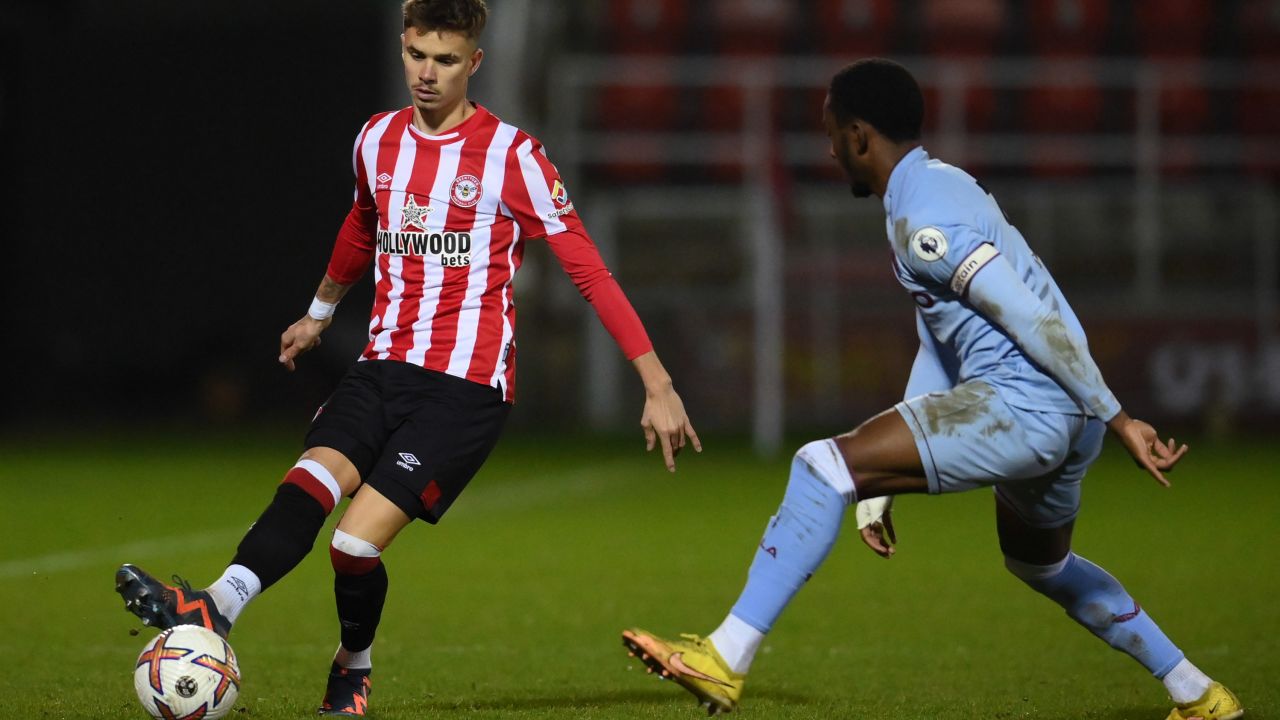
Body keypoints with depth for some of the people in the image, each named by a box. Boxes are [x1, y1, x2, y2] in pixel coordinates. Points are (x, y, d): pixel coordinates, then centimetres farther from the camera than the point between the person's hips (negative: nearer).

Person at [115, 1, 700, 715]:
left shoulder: (511, 155, -6)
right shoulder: (378, 140, 11)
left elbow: (588, 268, -5)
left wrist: (657, 383, -8)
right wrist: (320, 311, 49)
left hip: (468, 384, -5)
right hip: (384, 367, 5)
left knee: (357, 541, -18)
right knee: (316, 475, -25)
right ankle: (215, 610, -46)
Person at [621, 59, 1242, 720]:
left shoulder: (920, 219, -12)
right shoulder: (941, 187, 21)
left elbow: (1034, 319, -19)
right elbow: (940, 350, 24)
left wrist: (1116, 420, -18)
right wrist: (882, 487, 23)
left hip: (1023, 403, -11)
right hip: (1066, 421, 11)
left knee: (824, 466, -16)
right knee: (1040, 564, 35)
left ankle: (725, 660, -20)